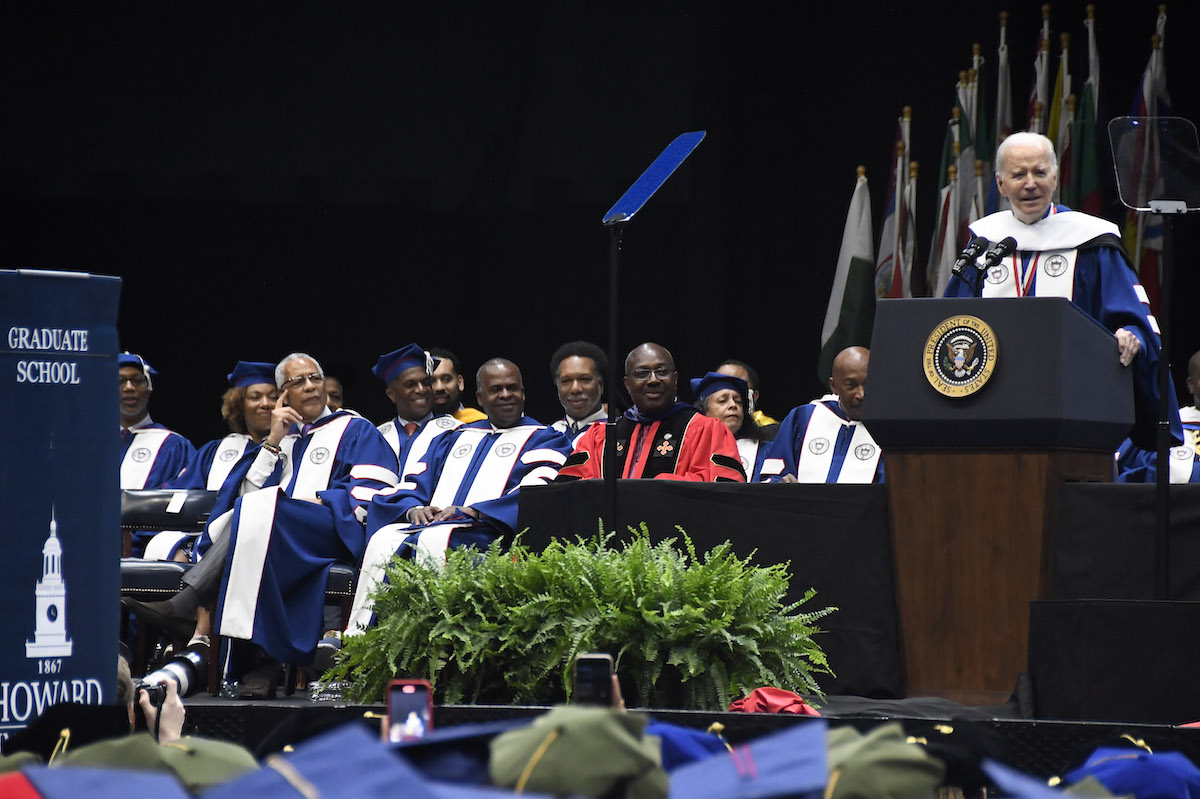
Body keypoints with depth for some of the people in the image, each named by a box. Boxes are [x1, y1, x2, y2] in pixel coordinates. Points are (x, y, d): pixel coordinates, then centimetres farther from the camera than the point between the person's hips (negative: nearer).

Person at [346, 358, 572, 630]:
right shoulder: (455, 439, 30)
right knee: (384, 539, -26)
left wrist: (471, 512, -17)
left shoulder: (543, 438, 13)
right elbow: (415, 483, 23)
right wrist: (413, 507, -3)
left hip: (488, 531, -5)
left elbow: (537, 491, -5)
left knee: (434, 540, -36)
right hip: (432, 524, 5)